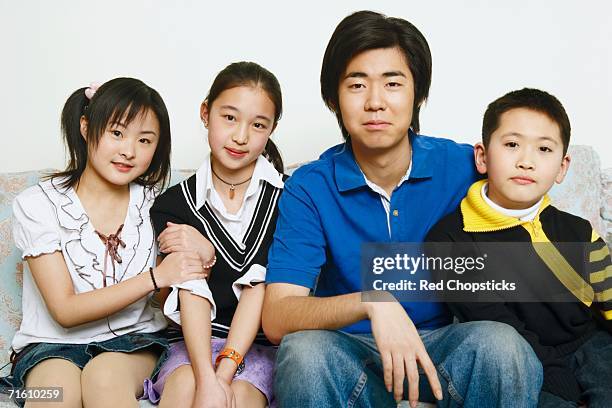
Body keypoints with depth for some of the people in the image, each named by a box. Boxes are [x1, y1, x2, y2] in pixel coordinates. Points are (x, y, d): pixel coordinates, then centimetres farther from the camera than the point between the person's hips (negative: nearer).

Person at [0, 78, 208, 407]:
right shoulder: (36, 205, -5)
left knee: (104, 377, -33)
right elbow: (65, 311, -11)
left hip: (135, 341, 1)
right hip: (52, 344, -1)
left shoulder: (153, 203, 3)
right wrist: (154, 277, -19)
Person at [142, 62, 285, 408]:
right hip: (199, 341, 1)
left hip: (262, 342, -1)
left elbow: (261, 285, -10)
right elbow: (191, 295, -10)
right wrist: (207, 379, -23)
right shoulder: (174, 204, 1)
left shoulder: (284, 198, -3)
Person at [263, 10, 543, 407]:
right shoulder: (308, 188, -9)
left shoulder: (465, 167, -6)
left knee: (500, 342, -30)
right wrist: (372, 301, -34)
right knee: (303, 350, -32)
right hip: (349, 351, 0)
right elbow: (276, 318, -18)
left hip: (442, 343, 1)